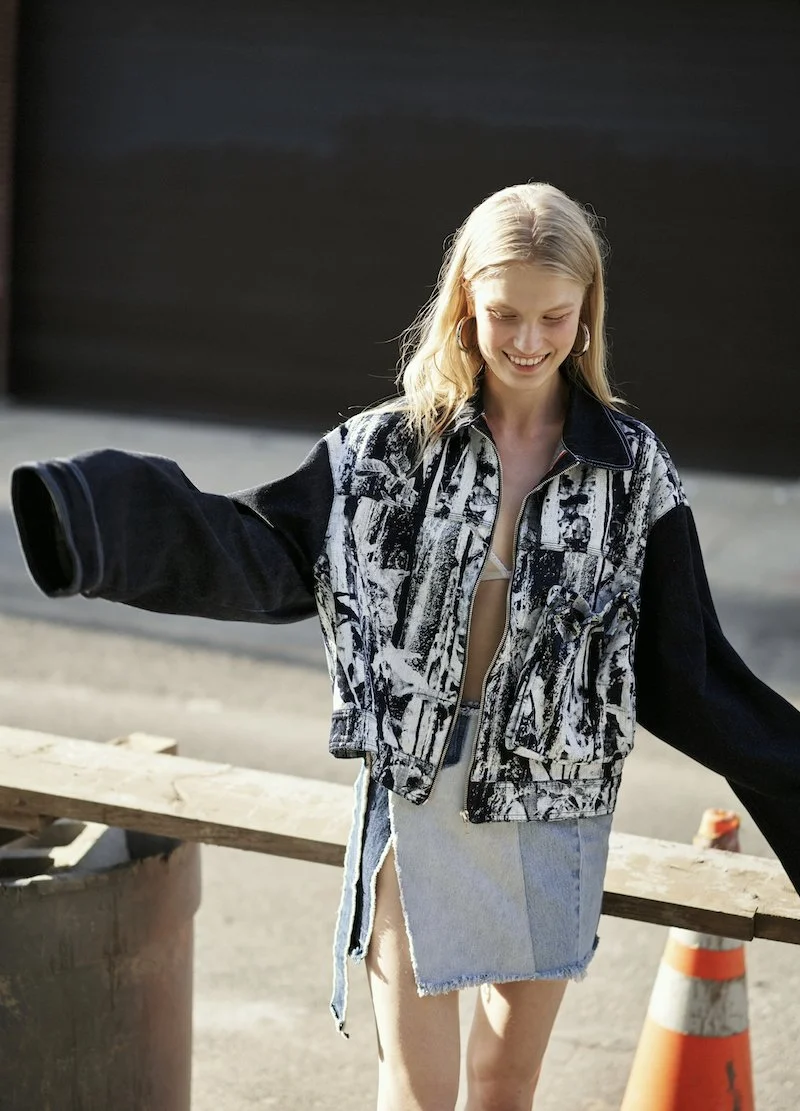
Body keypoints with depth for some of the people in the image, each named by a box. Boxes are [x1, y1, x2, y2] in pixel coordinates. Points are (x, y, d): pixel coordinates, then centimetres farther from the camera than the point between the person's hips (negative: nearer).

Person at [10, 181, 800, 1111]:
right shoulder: (393, 446, -4)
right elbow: (262, 551, -7)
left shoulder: (633, 469, -3)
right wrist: (96, 524, -20)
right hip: (416, 796, -1)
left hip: (550, 808, 1)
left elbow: (686, 670, 1)